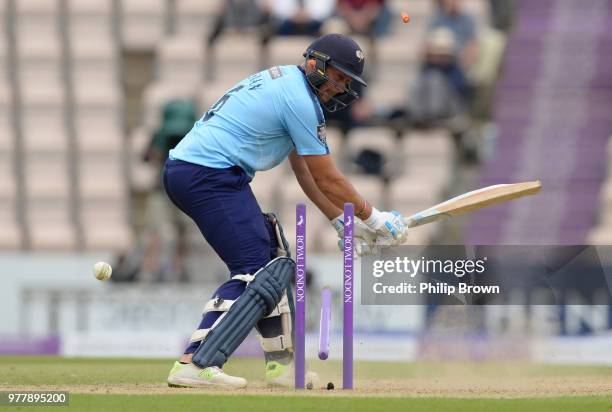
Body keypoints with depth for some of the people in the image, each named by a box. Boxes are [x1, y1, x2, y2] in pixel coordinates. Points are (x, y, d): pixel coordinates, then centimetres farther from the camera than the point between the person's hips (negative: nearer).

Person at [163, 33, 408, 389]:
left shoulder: (281, 80, 21)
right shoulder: (300, 100, -10)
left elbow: (304, 169, 25)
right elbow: (328, 178, -6)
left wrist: (341, 222, 23)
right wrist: (373, 218, 6)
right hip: (210, 174, -11)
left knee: (272, 255, 17)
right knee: (258, 269, -15)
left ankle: (282, 364, 19)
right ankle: (196, 364, -27)